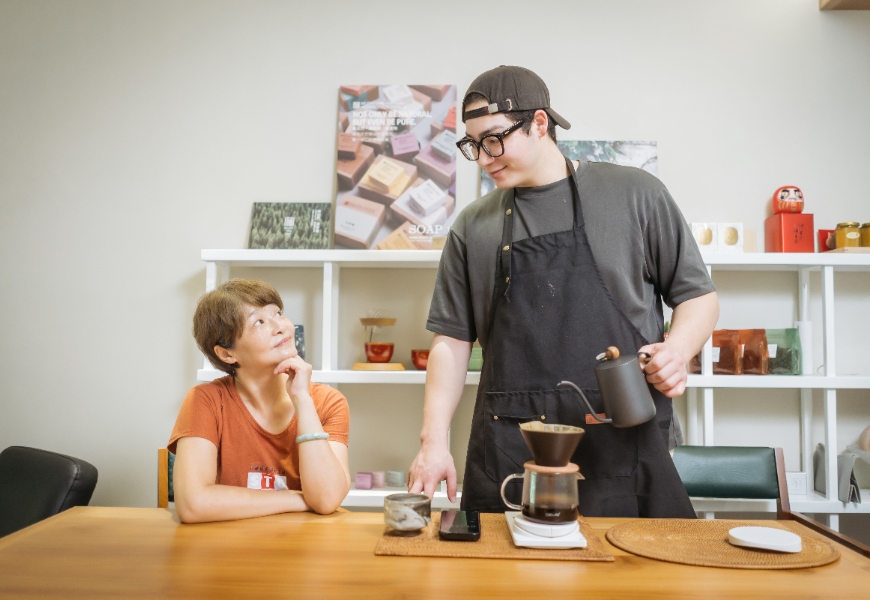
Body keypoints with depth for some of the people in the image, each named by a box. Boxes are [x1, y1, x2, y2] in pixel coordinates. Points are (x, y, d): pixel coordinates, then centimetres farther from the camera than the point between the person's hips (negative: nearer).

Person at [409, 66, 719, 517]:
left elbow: (698, 295, 10)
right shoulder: (473, 226, 12)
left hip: (622, 449, -1)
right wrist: (434, 440, 2)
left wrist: (678, 351, -11)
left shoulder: (635, 195, 5)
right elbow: (452, 340, 11)